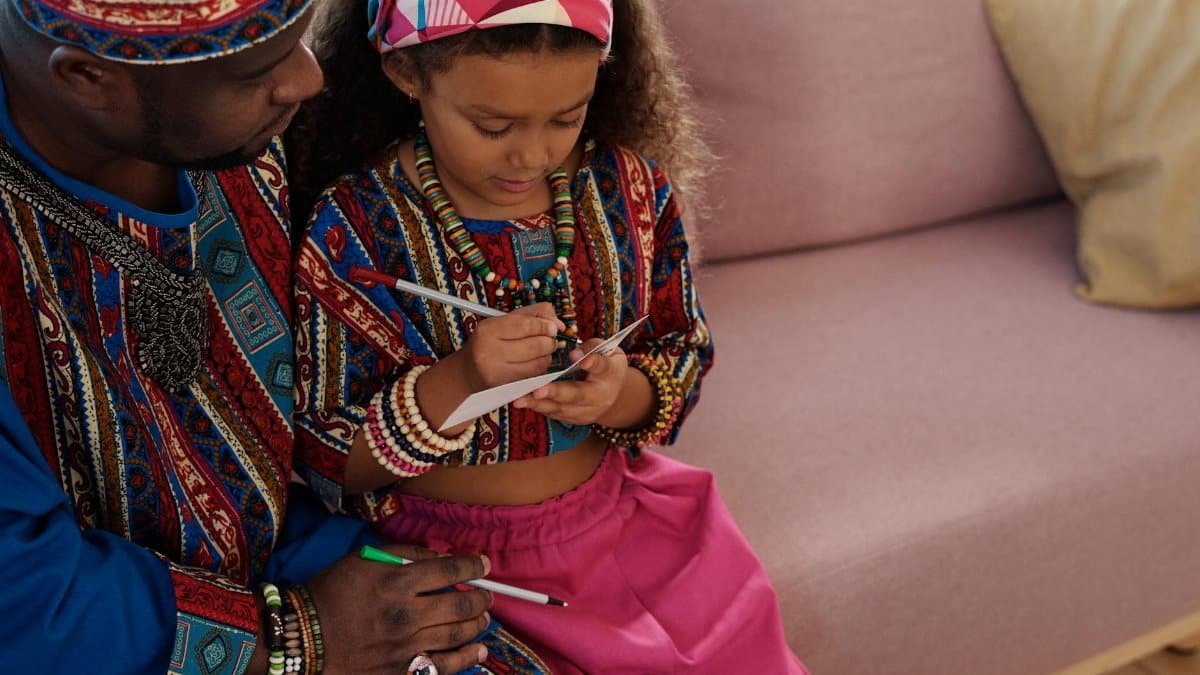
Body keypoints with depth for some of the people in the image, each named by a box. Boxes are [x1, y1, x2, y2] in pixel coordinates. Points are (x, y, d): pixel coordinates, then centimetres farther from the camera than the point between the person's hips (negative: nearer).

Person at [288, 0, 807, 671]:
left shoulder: (628, 185, -7)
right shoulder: (349, 230, -17)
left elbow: (686, 355, 4)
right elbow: (323, 463, -12)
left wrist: (625, 394, -20)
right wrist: (456, 382, -30)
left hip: (626, 513, 4)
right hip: (449, 553, -3)